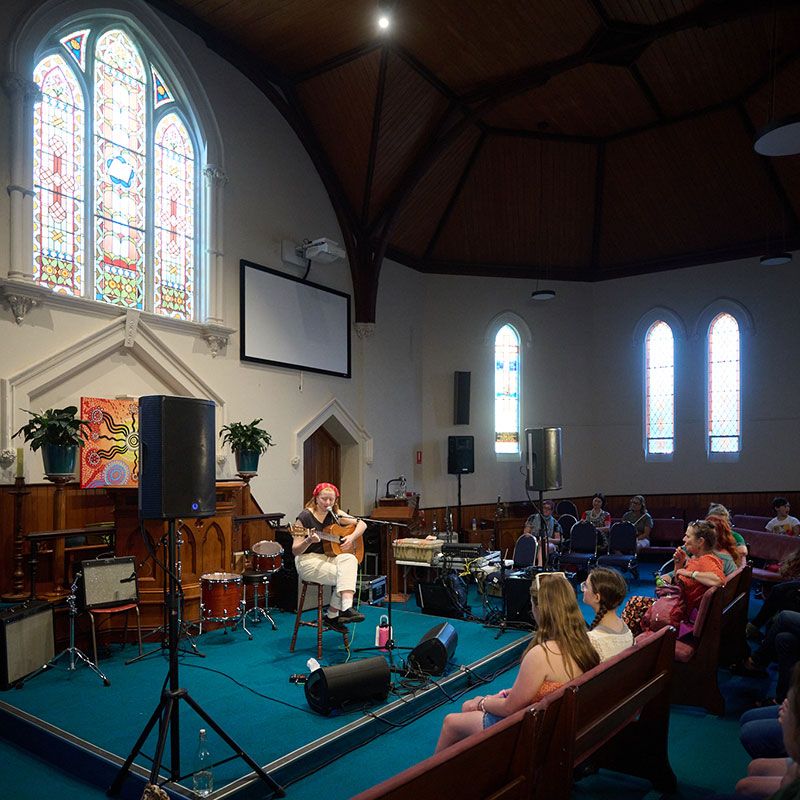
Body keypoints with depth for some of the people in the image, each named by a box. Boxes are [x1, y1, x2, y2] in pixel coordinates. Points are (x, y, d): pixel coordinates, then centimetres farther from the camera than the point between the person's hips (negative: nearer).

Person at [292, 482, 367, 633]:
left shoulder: (334, 514, 8)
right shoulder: (306, 516, -8)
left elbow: (362, 524, 10)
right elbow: (295, 551, -10)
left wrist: (352, 537, -8)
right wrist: (309, 540, -29)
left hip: (329, 557, 5)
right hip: (309, 560, -5)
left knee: (350, 559, -29)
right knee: (344, 576, -29)